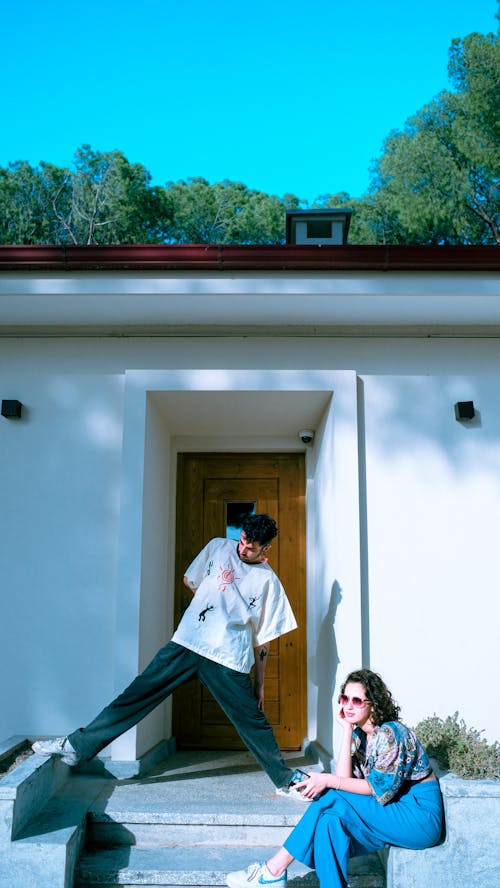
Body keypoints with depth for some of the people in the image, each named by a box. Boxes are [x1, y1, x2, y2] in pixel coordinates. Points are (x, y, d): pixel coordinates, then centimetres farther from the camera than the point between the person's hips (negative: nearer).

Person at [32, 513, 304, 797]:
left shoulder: (268, 582, 0)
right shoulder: (218, 547, 6)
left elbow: (263, 638, 4)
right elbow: (191, 581, 21)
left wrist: (259, 683, 6)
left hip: (229, 661, -2)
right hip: (186, 643, 2)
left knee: (253, 719, 2)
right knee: (137, 693, -1)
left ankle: (286, 781, 21)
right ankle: (77, 745, 7)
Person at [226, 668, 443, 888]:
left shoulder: (390, 733, -17)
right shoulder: (359, 735, 6)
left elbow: (380, 789, -18)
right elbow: (345, 780, -7)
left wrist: (328, 780, -21)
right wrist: (346, 731, -10)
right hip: (395, 807, 7)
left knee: (332, 799, -21)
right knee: (331, 819, -19)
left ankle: (274, 870, -16)